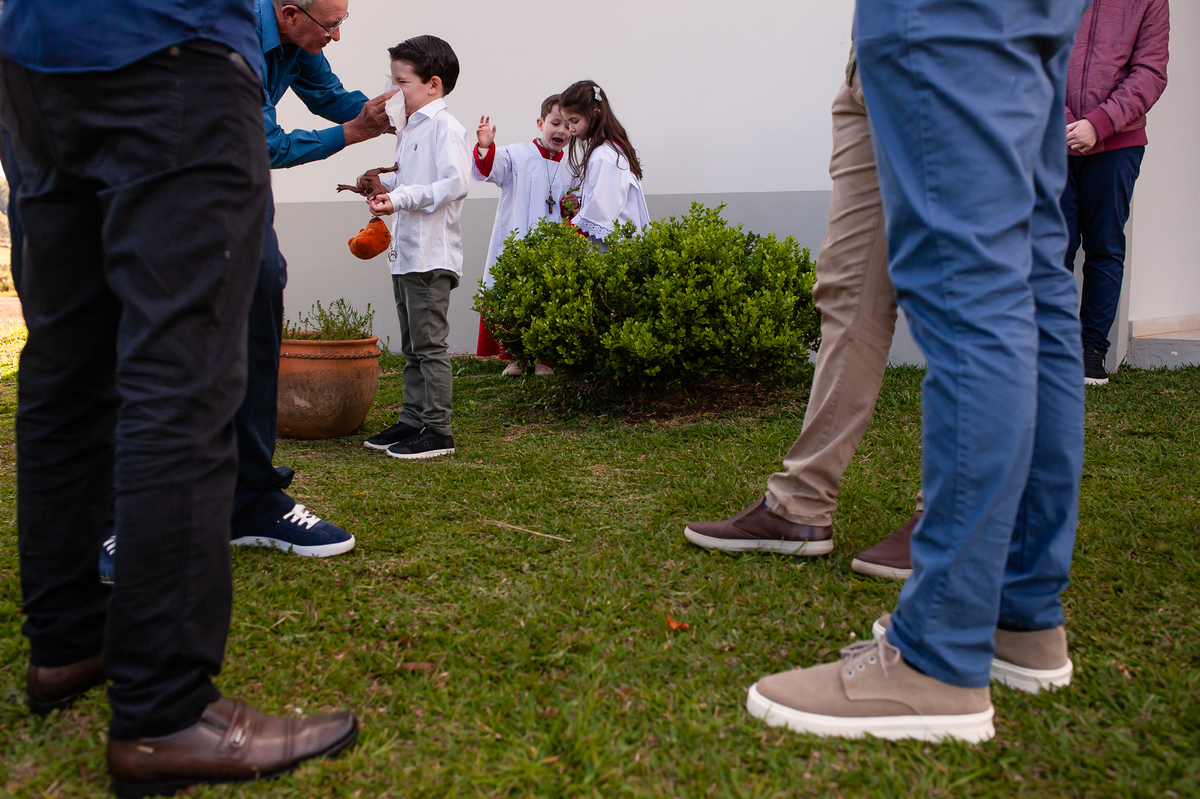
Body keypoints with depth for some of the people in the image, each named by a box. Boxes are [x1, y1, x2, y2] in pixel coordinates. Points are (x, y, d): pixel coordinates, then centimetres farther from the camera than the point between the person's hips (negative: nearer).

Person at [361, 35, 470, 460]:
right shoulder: (409, 128, 20)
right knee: (411, 346, 14)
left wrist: (401, 199, -24)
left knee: (430, 344, -7)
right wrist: (383, 181, 12)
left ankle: (438, 430, -1)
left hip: (432, 255, -10)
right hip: (405, 252, 10)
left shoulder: (445, 127, -9)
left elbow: (454, 183, -21)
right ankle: (412, 420, 23)